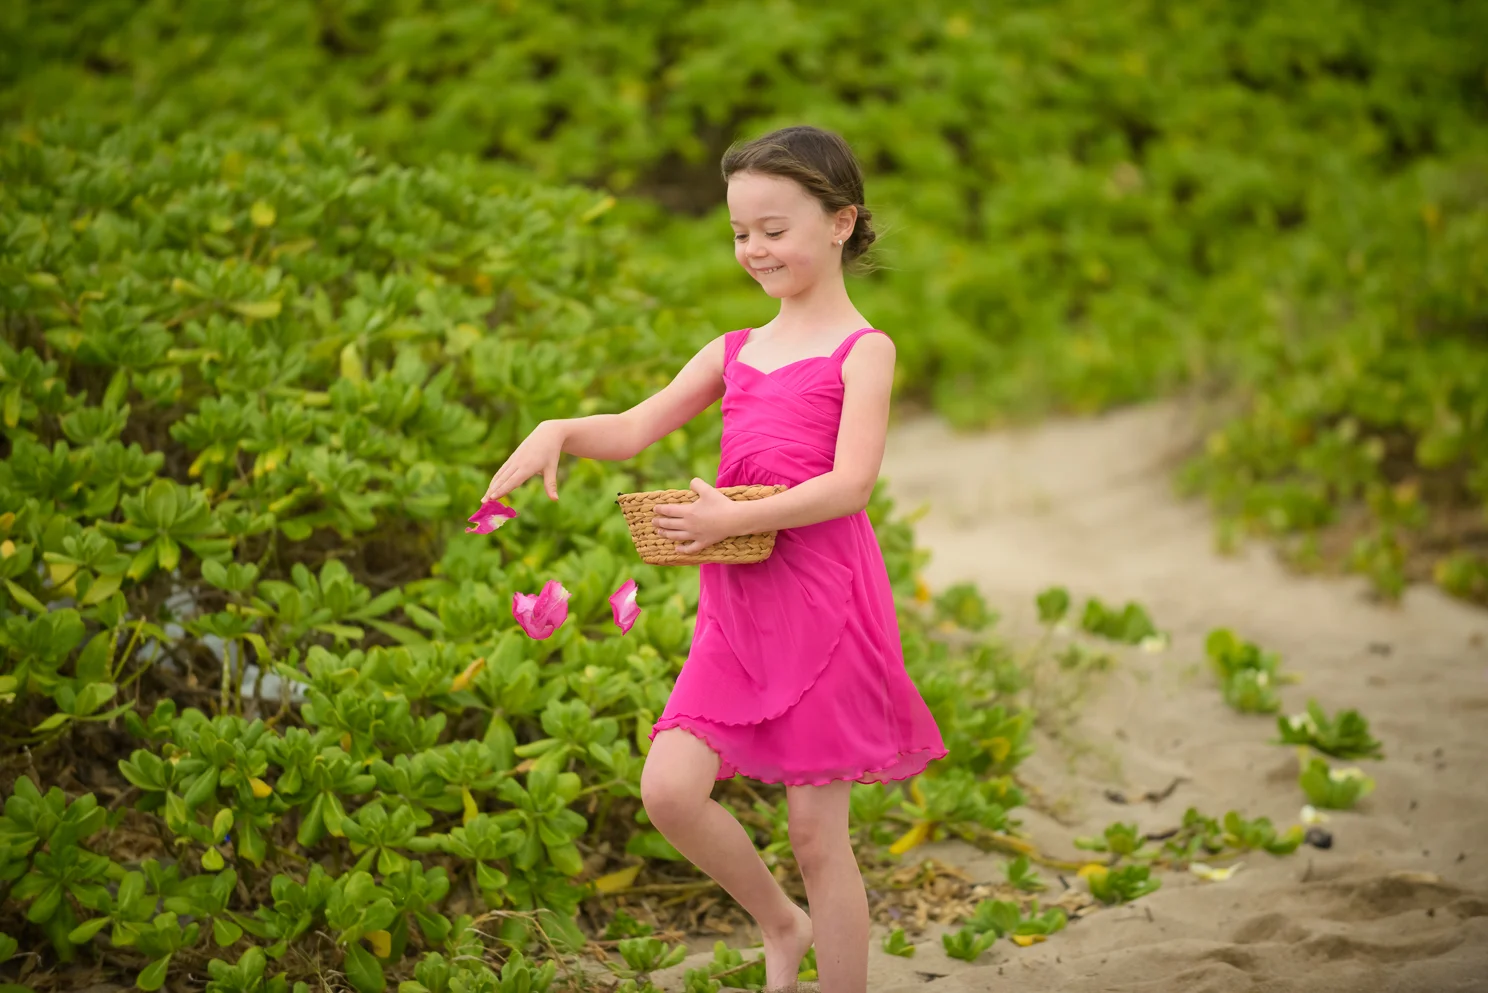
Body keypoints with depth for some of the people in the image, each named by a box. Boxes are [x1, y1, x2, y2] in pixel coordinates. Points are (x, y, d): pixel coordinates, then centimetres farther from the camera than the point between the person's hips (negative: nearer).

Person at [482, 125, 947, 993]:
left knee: (817, 830, 0)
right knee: (669, 789, -7)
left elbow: (850, 483, -14)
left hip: (825, 603, -6)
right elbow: (636, 429, 13)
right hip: (736, 608, 6)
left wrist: (735, 519, -22)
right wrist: (557, 432, -7)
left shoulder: (862, 350, -3)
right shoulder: (735, 353, 15)